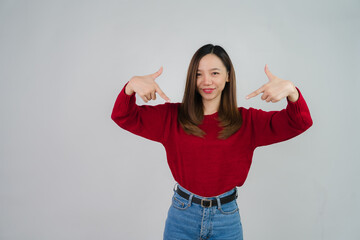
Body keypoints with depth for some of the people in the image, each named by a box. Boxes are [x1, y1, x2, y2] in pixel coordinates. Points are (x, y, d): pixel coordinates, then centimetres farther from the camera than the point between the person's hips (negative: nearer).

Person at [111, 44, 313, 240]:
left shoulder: (246, 121, -3)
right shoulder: (173, 116, -3)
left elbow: (299, 123, -10)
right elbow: (124, 117, -5)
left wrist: (292, 92, -30)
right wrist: (130, 87, -25)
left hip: (227, 218, 1)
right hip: (182, 215, 0)